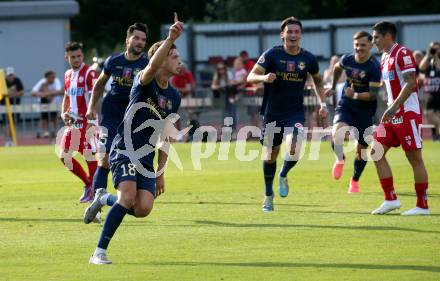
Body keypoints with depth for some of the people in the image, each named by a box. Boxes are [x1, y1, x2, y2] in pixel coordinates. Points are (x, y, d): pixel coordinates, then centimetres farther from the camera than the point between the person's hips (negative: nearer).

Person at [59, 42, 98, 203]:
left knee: (89, 155, -9)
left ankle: (94, 190, 3)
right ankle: (87, 183, 23)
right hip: (72, 122, 8)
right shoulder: (67, 75, 15)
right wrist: (63, 113, 9)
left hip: (87, 122, -8)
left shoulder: (89, 73, -10)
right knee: (64, 156, 7)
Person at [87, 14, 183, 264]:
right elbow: (153, 66, -35)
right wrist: (170, 39, -49)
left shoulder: (174, 97, 11)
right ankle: (99, 253, -21)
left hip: (146, 159, 6)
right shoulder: (144, 82, -9)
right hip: (125, 151, -6)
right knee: (128, 196, -27)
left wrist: (161, 172, 16)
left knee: (143, 209, -12)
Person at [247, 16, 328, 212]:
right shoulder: (272, 54, -8)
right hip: (272, 113, -1)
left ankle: (283, 176, 13)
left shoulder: (308, 58, 0)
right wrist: (264, 77, -34)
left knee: (294, 150, -21)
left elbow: (317, 80, 19)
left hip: (295, 113, 1)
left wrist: (322, 103, 9)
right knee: (271, 154, 6)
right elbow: (251, 77, -13)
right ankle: (268, 195, 27)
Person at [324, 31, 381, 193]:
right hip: (345, 107, 2)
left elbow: (373, 94, -21)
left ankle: (355, 180, 31)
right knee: (337, 134, -27)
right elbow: (337, 68, 22)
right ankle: (340, 159, 4)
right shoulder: (347, 60, -4)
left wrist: (355, 95, -34)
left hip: (365, 111, -2)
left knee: (361, 150, 6)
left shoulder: (374, 67, -18)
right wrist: (333, 87, 25)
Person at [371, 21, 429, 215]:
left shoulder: (402, 53, -12)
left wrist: (393, 107, -26)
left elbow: (410, 83, -21)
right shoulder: (384, 57, 16)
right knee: (376, 152, 3)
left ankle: (422, 206, 0)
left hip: (407, 113, -9)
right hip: (392, 115, 9)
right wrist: (388, 112, 20)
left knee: (414, 157, -5)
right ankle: (391, 199, 6)